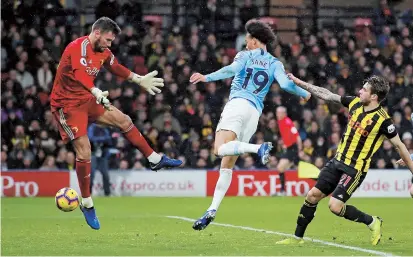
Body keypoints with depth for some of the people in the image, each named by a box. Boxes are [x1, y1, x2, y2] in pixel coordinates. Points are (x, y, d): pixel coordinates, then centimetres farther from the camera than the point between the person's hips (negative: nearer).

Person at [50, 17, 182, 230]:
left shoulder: (103, 52, 3)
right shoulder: (79, 47, -25)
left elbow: (116, 68, 24)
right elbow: (80, 73, -43)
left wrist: (139, 80, 29)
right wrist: (96, 92, -59)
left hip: (87, 100, 8)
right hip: (67, 104, -8)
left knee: (123, 120, 7)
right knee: (84, 152, -13)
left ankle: (155, 160, 21)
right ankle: (87, 204, -1)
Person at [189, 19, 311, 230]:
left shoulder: (245, 55, 8)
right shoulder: (275, 64, 17)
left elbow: (232, 70, -12)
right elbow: (285, 84, 3)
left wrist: (207, 78, -20)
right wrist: (304, 93, 20)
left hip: (238, 104, -6)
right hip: (255, 112, 6)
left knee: (220, 149, -25)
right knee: (227, 165, 7)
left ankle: (259, 148, -42)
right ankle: (212, 209, -1)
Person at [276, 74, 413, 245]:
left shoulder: (382, 120, -20)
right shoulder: (355, 103, -2)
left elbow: (399, 145, -12)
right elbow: (326, 95, 6)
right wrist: (297, 81, 7)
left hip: (355, 170, -7)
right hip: (338, 161, 7)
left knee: (335, 206, -16)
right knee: (313, 195, 5)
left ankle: (372, 222, 7)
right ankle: (298, 237, 19)